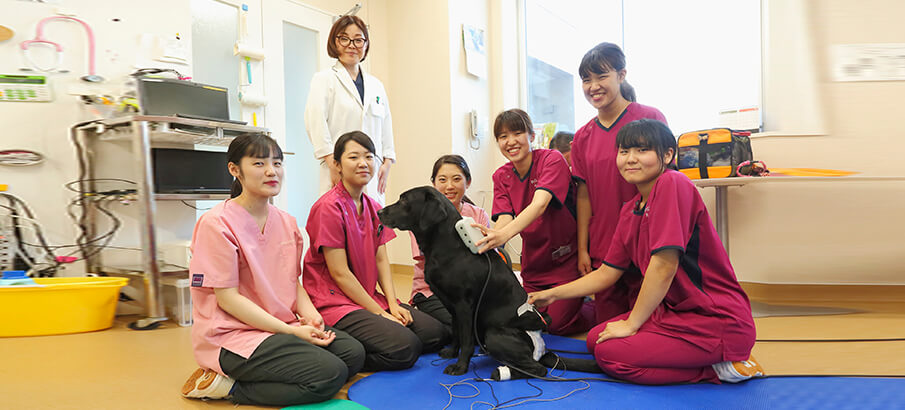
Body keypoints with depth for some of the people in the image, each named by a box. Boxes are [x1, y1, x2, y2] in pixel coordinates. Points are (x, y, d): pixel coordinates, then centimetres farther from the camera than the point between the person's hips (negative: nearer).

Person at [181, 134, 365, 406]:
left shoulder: (286, 222, 8)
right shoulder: (217, 224, -14)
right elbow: (227, 298, -16)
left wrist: (308, 313, -8)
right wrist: (290, 331, -19)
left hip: (284, 325, 8)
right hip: (231, 335, -8)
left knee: (353, 353, -4)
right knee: (330, 374, -19)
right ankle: (228, 386, -5)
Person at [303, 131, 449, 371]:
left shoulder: (374, 208, 12)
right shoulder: (329, 207, -14)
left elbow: (381, 260, 8)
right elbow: (339, 272, -16)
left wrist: (392, 304, -7)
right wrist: (380, 313, -14)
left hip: (370, 297, 9)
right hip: (336, 302, -9)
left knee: (437, 333, -2)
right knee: (405, 347, -25)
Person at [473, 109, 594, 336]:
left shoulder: (552, 159, -17)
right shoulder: (501, 176, 0)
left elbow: (539, 204, -33)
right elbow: (505, 217, -14)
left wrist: (504, 234, -49)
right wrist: (490, 236, -38)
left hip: (566, 257, -5)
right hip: (533, 262, 6)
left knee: (558, 324, -6)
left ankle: (598, 310, 23)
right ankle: (577, 302, 37)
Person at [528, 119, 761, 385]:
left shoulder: (672, 184, -17)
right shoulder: (630, 210, 9)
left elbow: (664, 265, -21)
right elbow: (607, 273, 16)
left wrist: (632, 323, -12)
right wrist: (553, 294, 16)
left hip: (717, 320, -9)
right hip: (673, 310, 9)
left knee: (610, 354, -13)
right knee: (595, 339, 8)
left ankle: (720, 367, -5)